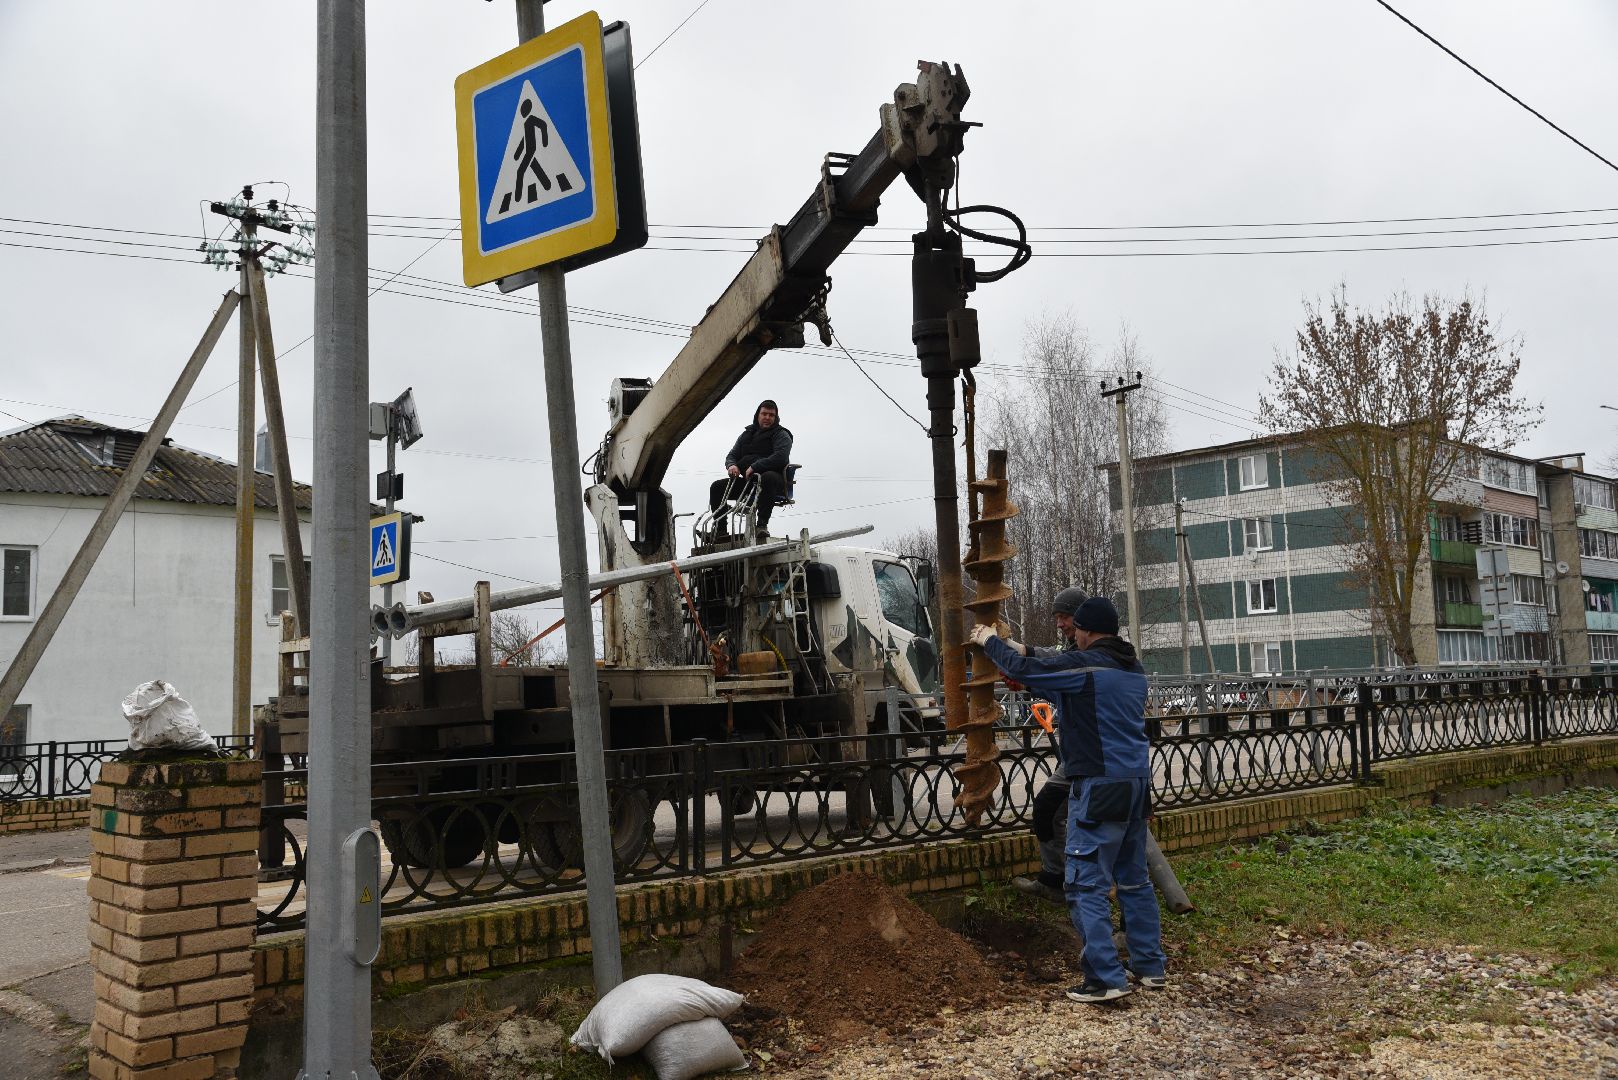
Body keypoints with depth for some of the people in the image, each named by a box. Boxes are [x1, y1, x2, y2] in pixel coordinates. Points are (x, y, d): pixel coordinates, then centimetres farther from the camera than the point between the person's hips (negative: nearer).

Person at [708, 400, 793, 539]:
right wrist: (732, 465, -8)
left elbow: (780, 457, -16)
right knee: (717, 486, -10)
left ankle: (762, 524, -38)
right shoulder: (747, 434, 21)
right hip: (748, 480, 6)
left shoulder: (781, 435, 2)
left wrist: (754, 467, -24)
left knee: (768, 477, -42)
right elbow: (732, 455, 19)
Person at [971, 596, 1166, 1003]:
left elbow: (1023, 669, -11)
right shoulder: (1134, 670, 13)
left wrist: (989, 641, 4)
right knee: (1135, 879, 17)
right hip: (1137, 783, 9)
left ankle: (1106, 978, -6)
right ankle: (1149, 967, 22)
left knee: (1086, 884, -5)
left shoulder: (1085, 665, -13)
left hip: (1100, 787, -9)